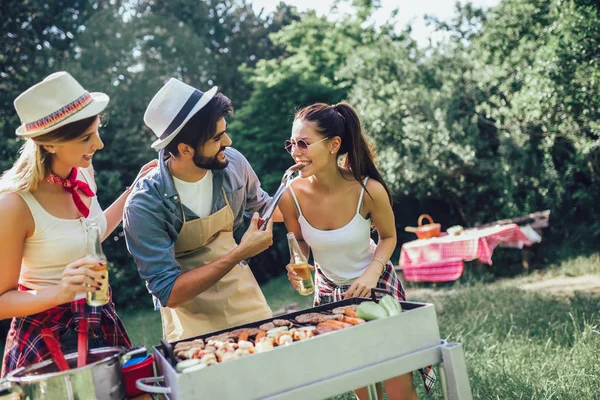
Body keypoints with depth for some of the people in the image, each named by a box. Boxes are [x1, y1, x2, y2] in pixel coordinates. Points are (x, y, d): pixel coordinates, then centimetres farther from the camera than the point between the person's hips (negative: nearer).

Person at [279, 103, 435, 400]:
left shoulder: (369, 190, -26)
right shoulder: (291, 196, -21)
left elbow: (388, 236, -6)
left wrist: (373, 271, -23)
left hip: (375, 285, -1)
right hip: (329, 292, 2)